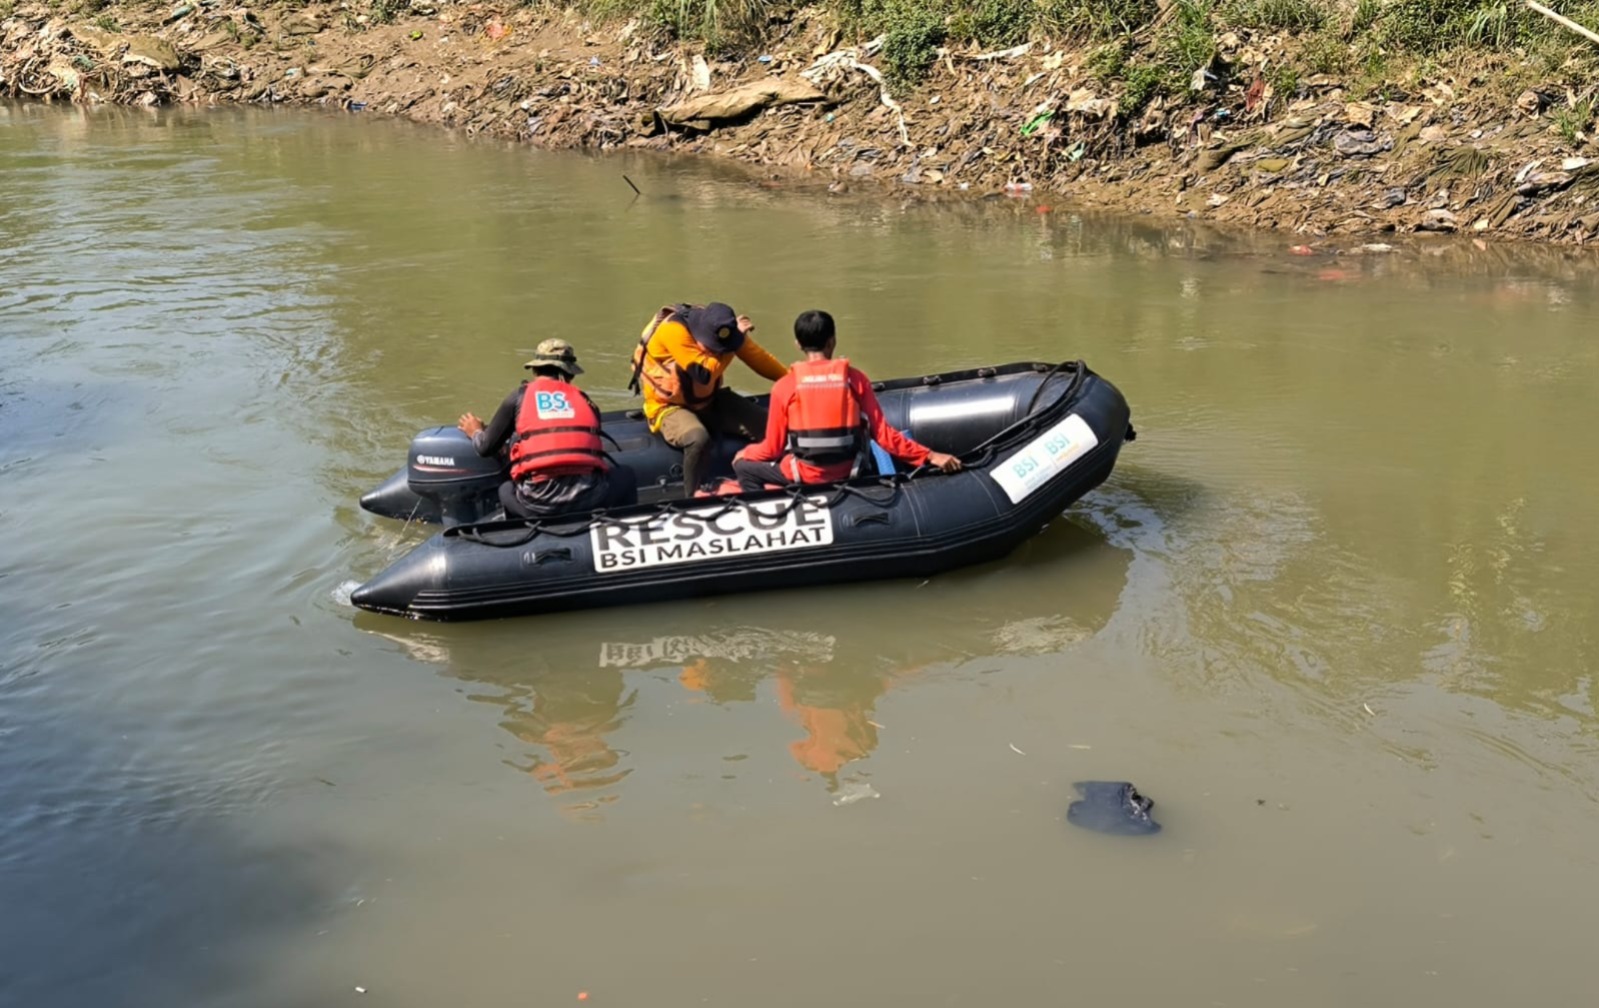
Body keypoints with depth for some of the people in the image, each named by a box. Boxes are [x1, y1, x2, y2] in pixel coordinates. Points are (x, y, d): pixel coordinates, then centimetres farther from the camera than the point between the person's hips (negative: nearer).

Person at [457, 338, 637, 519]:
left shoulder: (519, 396, 12)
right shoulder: (584, 399, 16)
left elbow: (486, 448, 18)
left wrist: (476, 432, 41)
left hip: (539, 503, 0)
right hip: (587, 498, 0)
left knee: (506, 490, 33)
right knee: (625, 477, 30)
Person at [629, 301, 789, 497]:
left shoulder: (721, 330, -11)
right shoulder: (673, 331, -29)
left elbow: (757, 356, 1)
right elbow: (706, 374, -32)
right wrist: (734, 342, -28)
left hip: (709, 401, 6)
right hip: (670, 407, -6)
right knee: (699, 438, -39)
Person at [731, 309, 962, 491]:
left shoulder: (785, 386, -9)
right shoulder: (855, 378, -4)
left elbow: (772, 448, -3)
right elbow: (883, 434, -7)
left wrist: (745, 453, 17)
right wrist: (929, 456, 0)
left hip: (804, 474, -3)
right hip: (847, 473, 3)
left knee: (742, 465, 18)